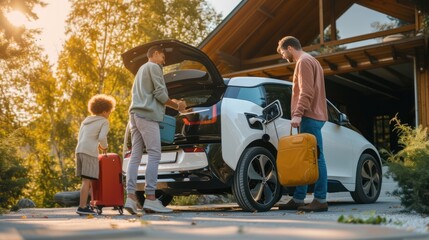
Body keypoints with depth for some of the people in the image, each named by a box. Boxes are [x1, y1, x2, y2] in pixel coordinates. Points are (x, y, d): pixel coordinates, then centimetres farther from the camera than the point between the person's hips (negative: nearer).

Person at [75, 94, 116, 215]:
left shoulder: (86, 121, 25)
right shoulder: (104, 121, 3)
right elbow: (102, 137, -11)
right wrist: (104, 147, 7)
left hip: (79, 150, 8)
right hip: (90, 152, -8)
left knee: (86, 180, 11)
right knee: (87, 180, -9)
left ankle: (83, 205, 11)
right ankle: (82, 207, -13)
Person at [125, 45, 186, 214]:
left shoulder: (141, 69, 31)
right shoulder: (154, 67, 2)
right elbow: (160, 93, -8)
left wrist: (173, 103, 30)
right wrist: (176, 106, 5)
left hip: (135, 114, 9)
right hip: (148, 115, -9)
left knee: (135, 155, 2)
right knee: (154, 155, -13)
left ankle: (131, 196, -6)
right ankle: (150, 198, -19)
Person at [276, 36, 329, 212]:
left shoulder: (304, 62, -6)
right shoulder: (309, 61, 25)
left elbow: (306, 92, -17)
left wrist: (298, 114, -22)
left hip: (310, 118, -10)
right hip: (310, 117, 10)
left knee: (315, 157, -10)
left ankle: (320, 200, -9)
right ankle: (298, 199, 10)